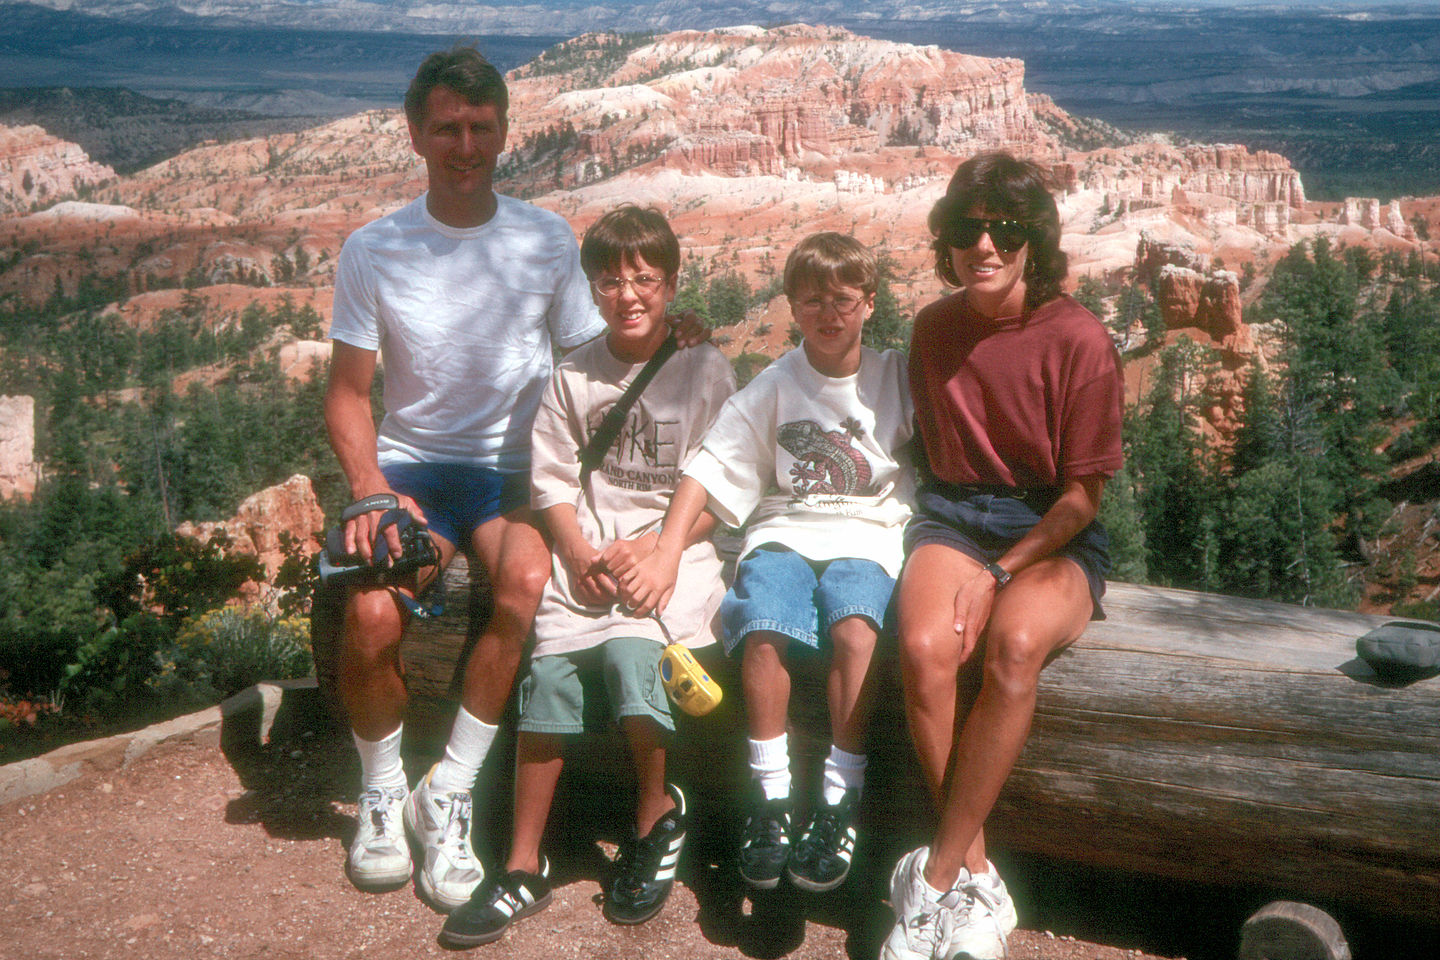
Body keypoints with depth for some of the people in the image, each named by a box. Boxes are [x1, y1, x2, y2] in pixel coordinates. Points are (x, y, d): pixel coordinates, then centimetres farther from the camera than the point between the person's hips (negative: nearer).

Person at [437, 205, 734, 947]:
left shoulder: (704, 372, 3)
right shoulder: (572, 376, 10)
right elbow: (552, 482, 9)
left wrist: (653, 547, -13)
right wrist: (581, 555, -8)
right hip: (584, 552, 2)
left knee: (631, 654, -28)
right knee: (549, 670, -18)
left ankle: (657, 814, 1)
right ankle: (523, 869, -6)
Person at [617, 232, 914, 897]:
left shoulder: (896, 379, 7)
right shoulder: (774, 386, 6)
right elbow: (708, 470, 2)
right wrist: (666, 553, -8)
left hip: (865, 536, -1)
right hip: (784, 531, 1)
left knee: (854, 629, -33)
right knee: (764, 631, -30)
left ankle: (838, 804, -21)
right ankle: (771, 801, -14)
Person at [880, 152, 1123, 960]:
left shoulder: (1079, 339, -6)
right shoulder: (934, 330, 8)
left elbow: (1083, 494, -6)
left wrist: (997, 573, -15)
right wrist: (955, 557, 5)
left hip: (1053, 534, -3)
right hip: (954, 516, 3)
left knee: (1014, 645, -36)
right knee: (925, 647, -31)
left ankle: (934, 880, -23)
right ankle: (978, 880, -18)